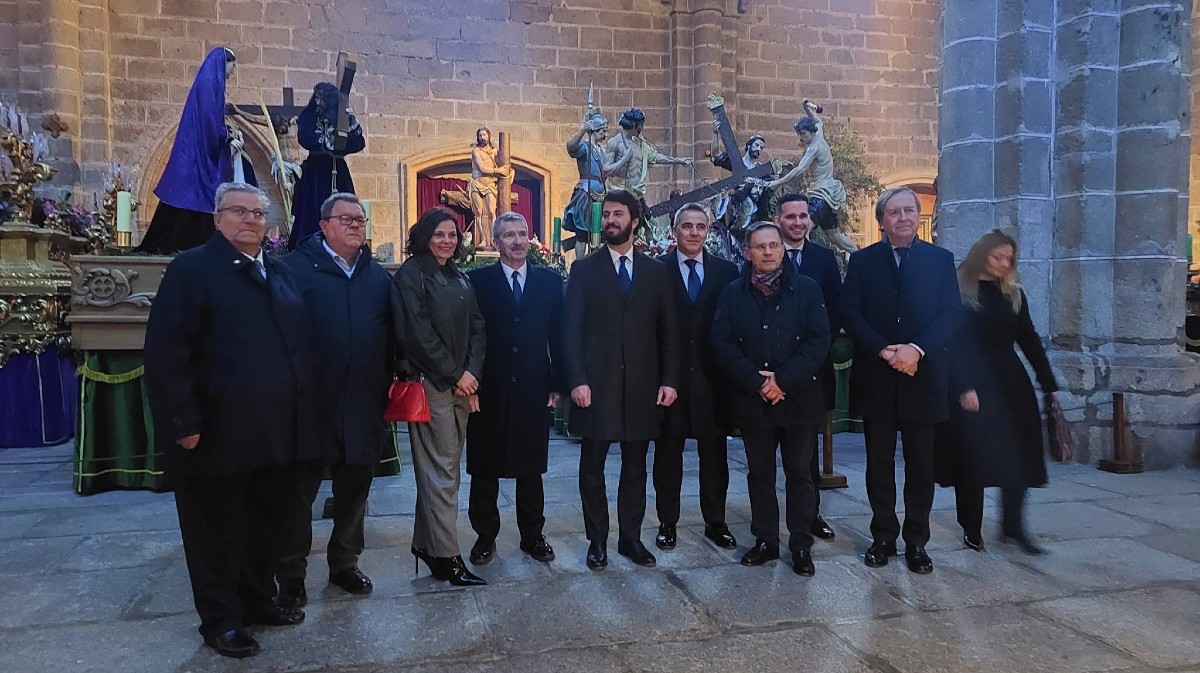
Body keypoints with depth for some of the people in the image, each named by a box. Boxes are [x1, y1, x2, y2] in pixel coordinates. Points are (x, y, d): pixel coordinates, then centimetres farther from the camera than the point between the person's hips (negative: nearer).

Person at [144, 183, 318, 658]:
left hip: (277, 433, 6)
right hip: (218, 435, -6)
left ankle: (258, 601, 35)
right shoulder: (192, 268, -6)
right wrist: (184, 423, -19)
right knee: (217, 530, 9)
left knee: (268, 523, 17)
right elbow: (165, 352, -14)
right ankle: (220, 619, 25)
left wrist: (304, 413, 8)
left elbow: (300, 345, 13)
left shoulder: (281, 274, 14)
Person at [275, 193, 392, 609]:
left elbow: (390, 335, 11)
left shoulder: (379, 277, 11)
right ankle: (292, 575, 21)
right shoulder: (297, 268, -4)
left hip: (365, 402, 5)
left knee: (355, 485, 14)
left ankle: (344, 564, 30)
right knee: (301, 488, 7)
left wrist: (387, 386, 5)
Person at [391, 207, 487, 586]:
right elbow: (417, 332, -12)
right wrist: (453, 375, -11)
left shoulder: (461, 279, 16)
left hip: (462, 384, 7)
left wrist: (472, 372, -5)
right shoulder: (411, 274, -4)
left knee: (445, 469, 11)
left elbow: (476, 328, 11)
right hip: (430, 384, -7)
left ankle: (426, 543, 22)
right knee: (441, 472, -5)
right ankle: (446, 556, 1)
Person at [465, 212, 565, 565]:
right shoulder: (477, 280, -1)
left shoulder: (550, 281, 6)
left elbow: (557, 336, 6)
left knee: (531, 469, 12)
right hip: (488, 390, -1)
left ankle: (532, 535, 26)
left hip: (533, 390, 2)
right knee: (484, 469, 9)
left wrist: (557, 384, 2)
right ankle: (485, 536, 24)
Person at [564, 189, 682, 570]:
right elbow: (573, 330, -2)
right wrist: (577, 380, -11)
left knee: (635, 467, 10)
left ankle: (630, 537, 24)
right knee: (592, 467, 5)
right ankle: (597, 540, 19)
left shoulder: (656, 272, 9)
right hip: (596, 384, -1)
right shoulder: (584, 270, 4)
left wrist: (670, 380, -2)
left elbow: (669, 331, 7)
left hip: (642, 385, 2)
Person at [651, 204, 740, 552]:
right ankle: (667, 522, 23)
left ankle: (715, 521, 26)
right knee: (668, 454, 10)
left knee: (714, 454, 11)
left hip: (712, 377, 2)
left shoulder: (726, 271, 5)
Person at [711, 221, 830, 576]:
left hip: (798, 398, -1)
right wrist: (756, 382, -14)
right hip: (751, 400, 2)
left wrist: (783, 380, -16)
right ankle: (765, 540, 24)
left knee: (799, 473, 7)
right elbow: (723, 343, -3)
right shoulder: (733, 293, 4)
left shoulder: (807, 289, 0)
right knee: (759, 472, 11)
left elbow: (818, 340, -8)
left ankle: (801, 545, 18)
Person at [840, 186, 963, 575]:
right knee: (879, 464, 8)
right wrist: (884, 350, -16)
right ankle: (883, 538, 20)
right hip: (875, 379, 0)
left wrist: (917, 348, -18)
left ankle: (916, 542, 19)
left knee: (921, 466, 7)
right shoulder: (862, 261, 6)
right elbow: (849, 312, -3)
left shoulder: (941, 259, 6)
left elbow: (951, 313, -3)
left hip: (922, 377, 0)